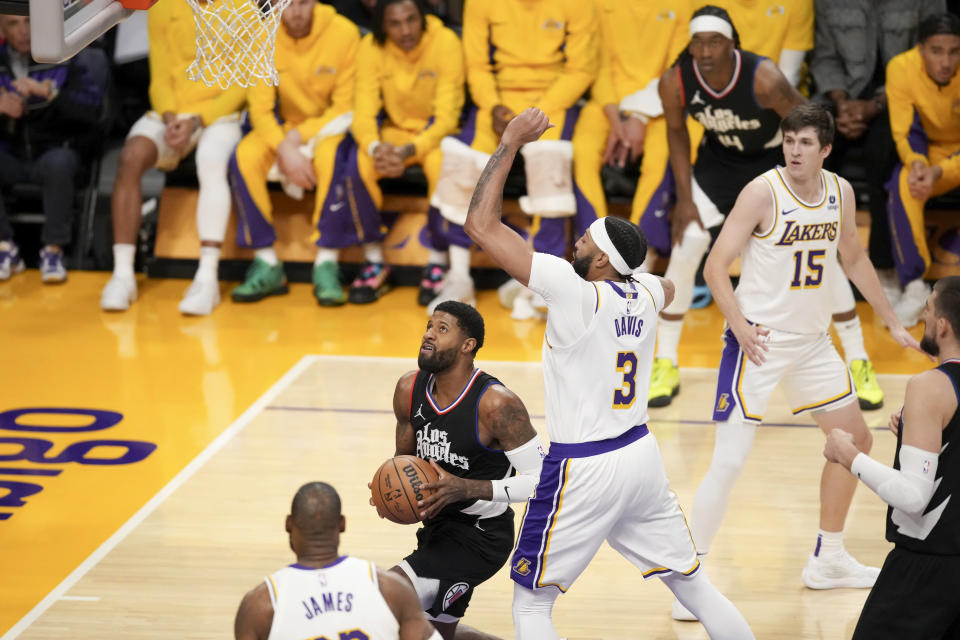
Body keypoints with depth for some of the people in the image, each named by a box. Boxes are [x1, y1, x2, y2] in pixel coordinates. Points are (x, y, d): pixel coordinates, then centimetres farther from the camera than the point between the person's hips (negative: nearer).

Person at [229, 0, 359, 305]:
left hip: (329, 127, -3)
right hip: (286, 127, 3)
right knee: (245, 157, -26)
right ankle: (267, 265, -19)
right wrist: (285, 150, -27)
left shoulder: (343, 32, -16)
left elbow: (347, 109, -12)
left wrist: (299, 137, -20)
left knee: (331, 155, -36)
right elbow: (261, 108, -10)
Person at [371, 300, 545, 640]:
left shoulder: (496, 404, -25)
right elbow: (405, 457, 13)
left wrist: (465, 488, -31)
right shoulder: (409, 389, -4)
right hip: (438, 524, 9)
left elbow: (542, 479, -22)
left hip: (481, 535, -9)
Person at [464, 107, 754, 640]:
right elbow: (668, 286, 31)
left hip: (583, 468, -7)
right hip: (641, 453, 7)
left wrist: (511, 142, -13)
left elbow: (481, 224, -20)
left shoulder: (576, 290, -19)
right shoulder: (646, 292, 1)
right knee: (692, 582, 17)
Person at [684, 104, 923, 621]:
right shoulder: (763, 192, -17)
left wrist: (891, 322, 20)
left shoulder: (840, 192, 1)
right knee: (729, 459, -14)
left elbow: (853, 259, 17)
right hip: (759, 340, -7)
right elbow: (715, 266, -17)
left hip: (812, 340, 7)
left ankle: (827, 561, 29)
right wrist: (739, 323, -30)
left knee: (855, 440, 14)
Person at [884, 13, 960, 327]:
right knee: (902, 186, -29)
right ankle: (915, 286, -19)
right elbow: (902, 133, -13)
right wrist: (916, 162, -34)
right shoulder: (902, 68, -21)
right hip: (933, 150, 2)